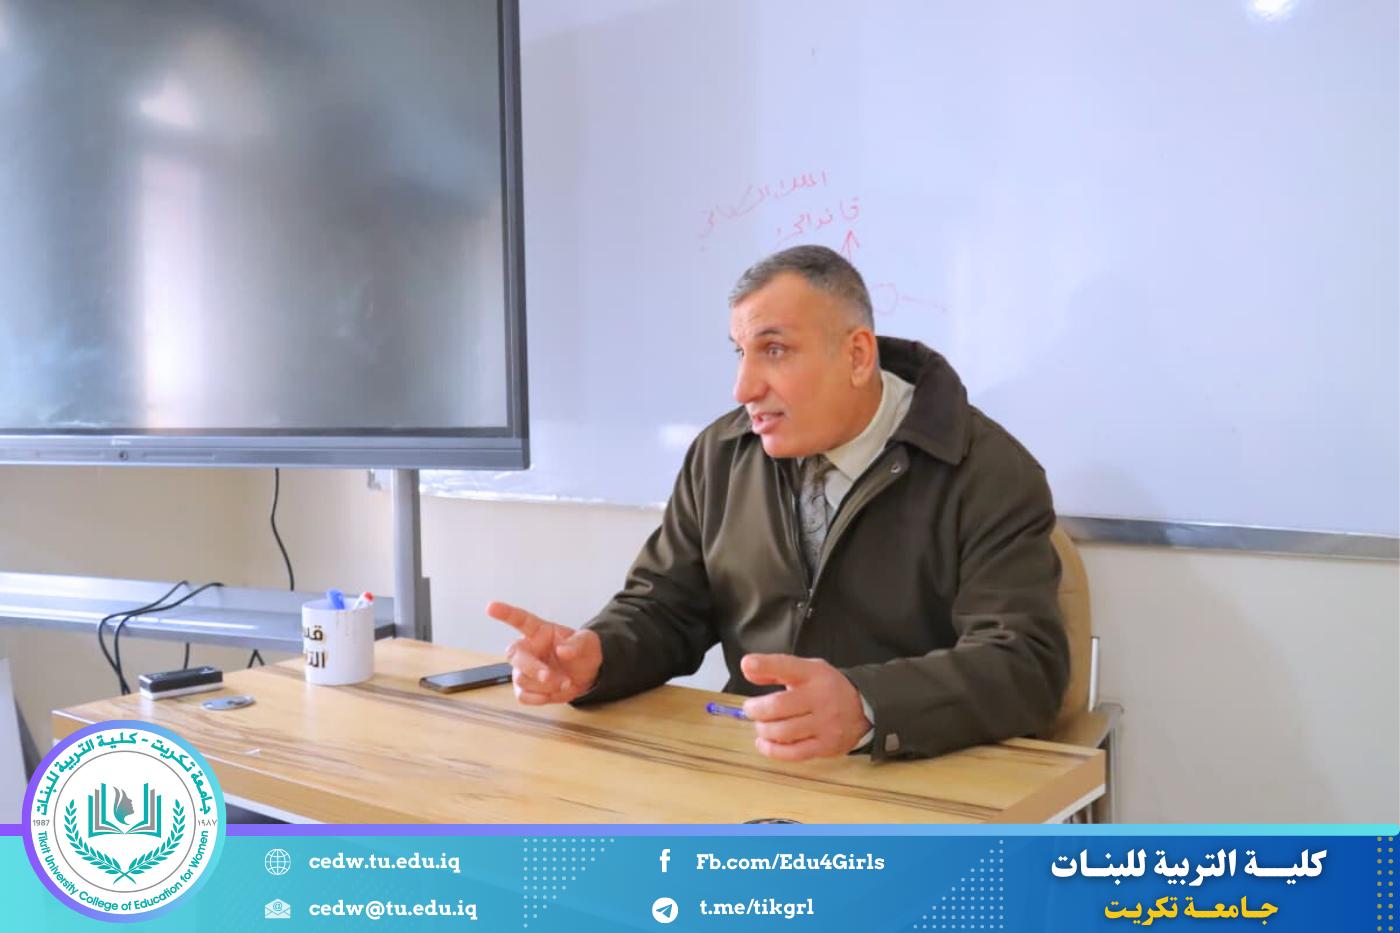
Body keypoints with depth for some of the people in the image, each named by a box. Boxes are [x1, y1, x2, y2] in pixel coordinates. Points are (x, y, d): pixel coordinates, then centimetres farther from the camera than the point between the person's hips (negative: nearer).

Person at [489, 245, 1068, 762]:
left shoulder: (989, 474, -9)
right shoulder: (721, 456, 6)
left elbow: (1025, 663, -20)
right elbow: (664, 608, 10)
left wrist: (864, 709, -38)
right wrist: (592, 657, -14)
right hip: (750, 767, 4)